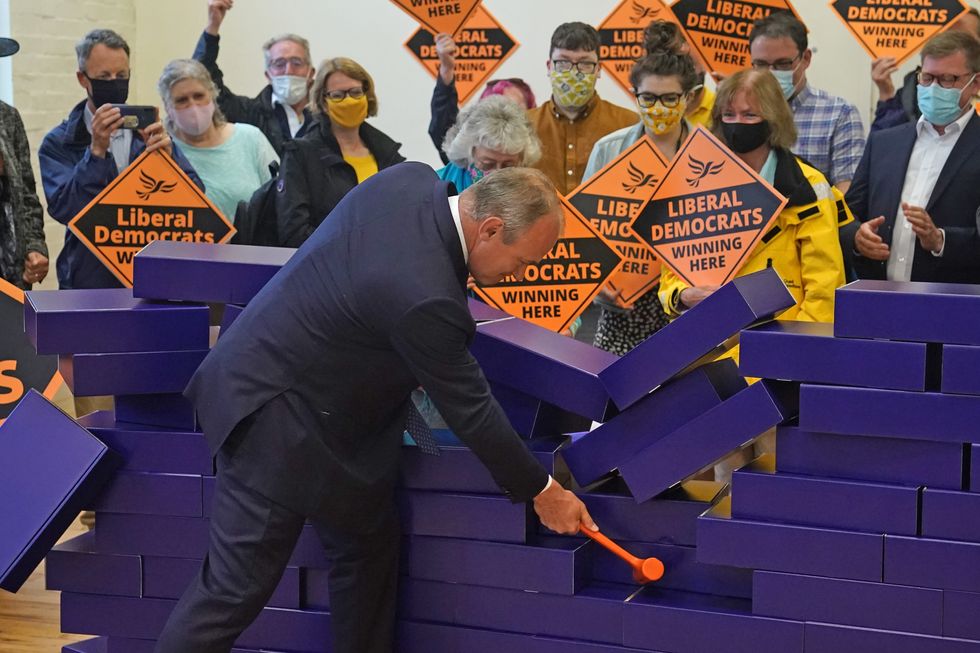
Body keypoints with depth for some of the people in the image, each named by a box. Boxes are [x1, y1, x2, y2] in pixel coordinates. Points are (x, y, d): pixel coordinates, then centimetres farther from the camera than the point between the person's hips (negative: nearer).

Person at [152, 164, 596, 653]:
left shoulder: (412, 179, -7)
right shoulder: (426, 297, -32)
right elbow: (468, 408, -20)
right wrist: (540, 491, -7)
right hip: (277, 419, -10)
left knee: (368, 547, 17)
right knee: (237, 588, -3)